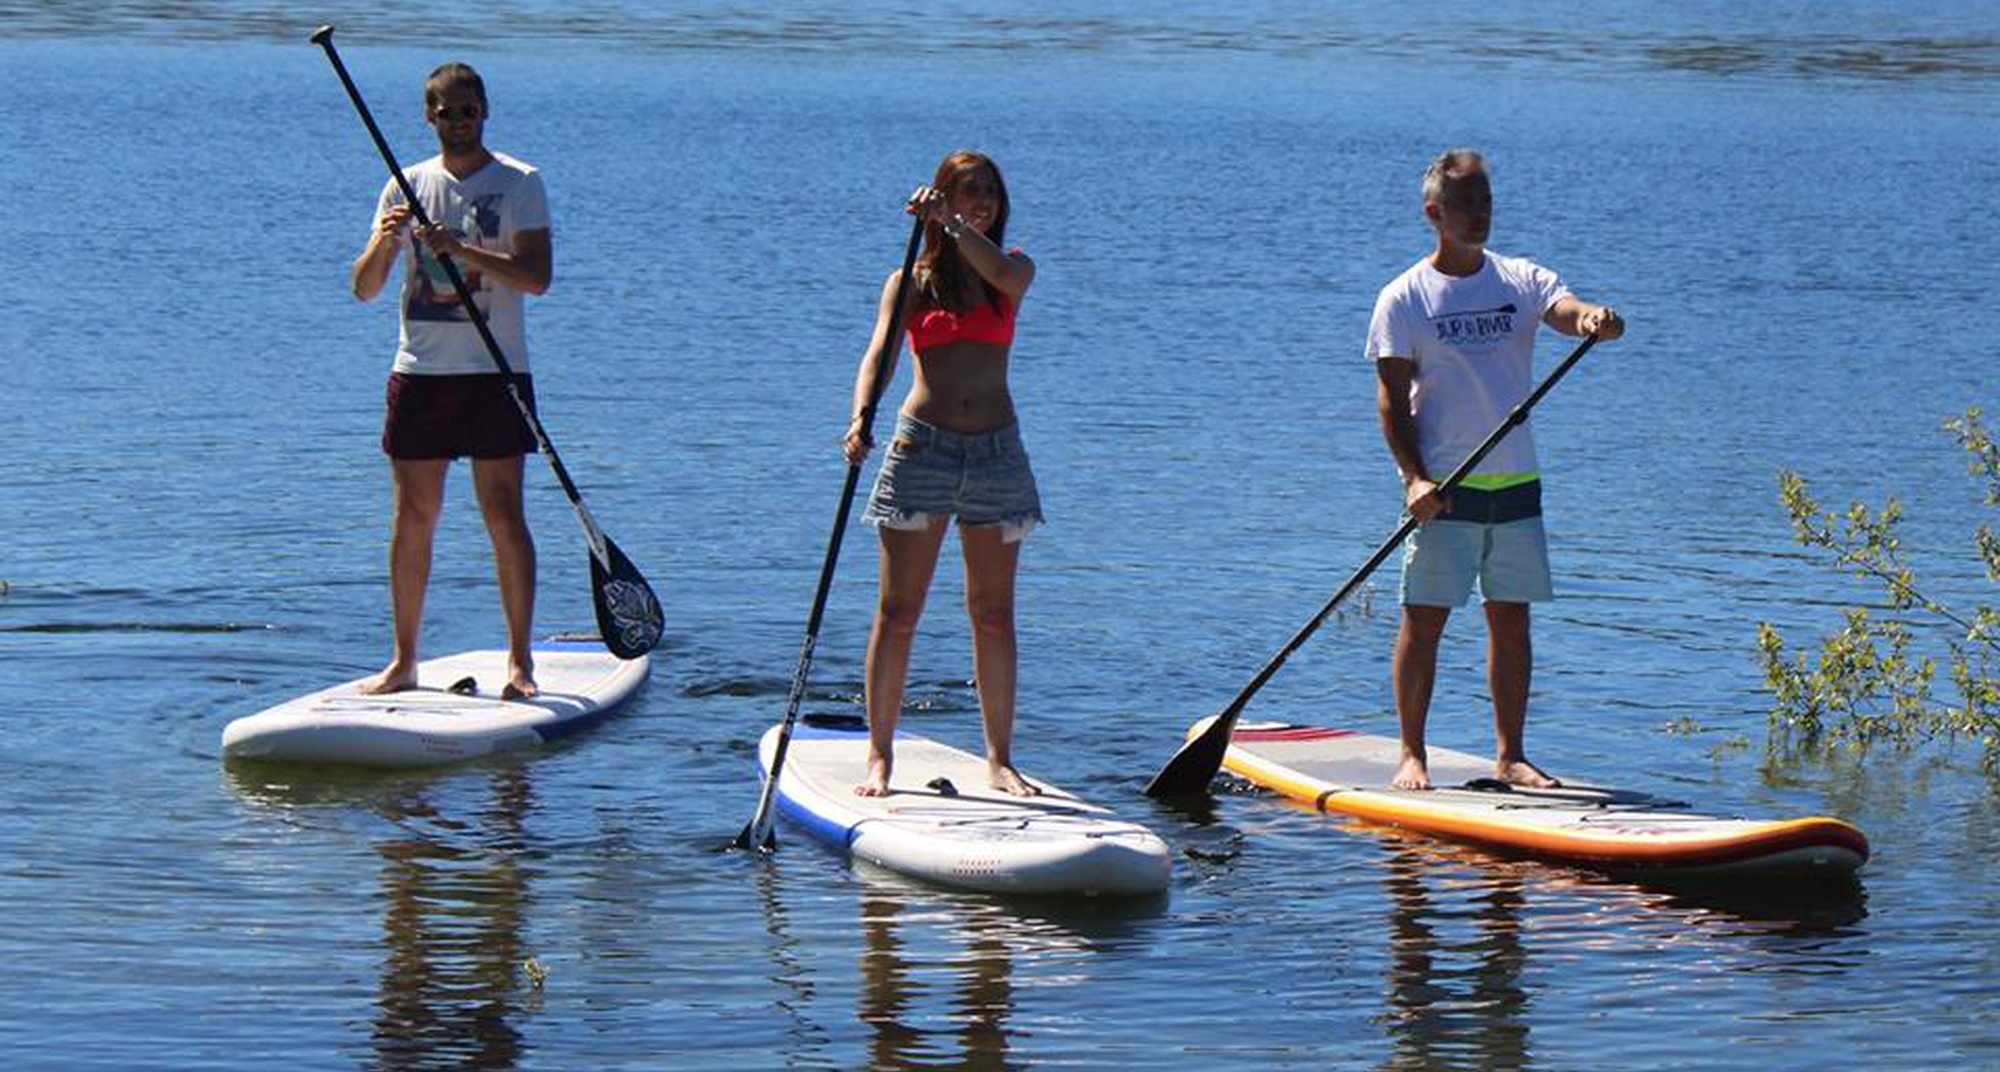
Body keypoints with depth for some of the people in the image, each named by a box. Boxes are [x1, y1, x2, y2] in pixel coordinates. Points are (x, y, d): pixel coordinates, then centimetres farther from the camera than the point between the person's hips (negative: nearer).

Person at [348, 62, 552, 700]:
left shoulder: (519, 183, 0)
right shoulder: (408, 187, 10)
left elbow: (537, 276, -13)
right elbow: (365, 289, 7)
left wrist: (463, 250, -24)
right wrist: (384, 243, -14)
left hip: (495, 372, -3)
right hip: (420, 371, 3)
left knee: (504, 515, -5)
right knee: (413, 516, 4)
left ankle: (520, 660, 0)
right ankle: (404, 661, 11)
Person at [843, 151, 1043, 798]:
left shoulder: (1012, 269, 9)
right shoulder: (911, 281, 4)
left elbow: (1006, 277, -17)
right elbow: (880, 355, -10)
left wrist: (953, 225, -26)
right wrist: (861, 418, -28)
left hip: (996, 451, 2)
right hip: (922, 446, -2)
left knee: (994, 615, 5)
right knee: (898, 611, -2)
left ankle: (999, 758, 12)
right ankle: (880, 754, 4)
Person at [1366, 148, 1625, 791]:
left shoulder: (1522, 281, 7)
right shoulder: (1405, 298, -1)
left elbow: (1570, 311, -11)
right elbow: (1392, 398, -5)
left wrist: (1596, 320, -36)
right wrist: (1414, 476, -17)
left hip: (1516, 483, 3)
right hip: (1444, 490, -3)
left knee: (1511, 619, 6)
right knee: (1425, 619, -3)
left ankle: (1510, 756, 14)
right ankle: (1412, 755, 5)